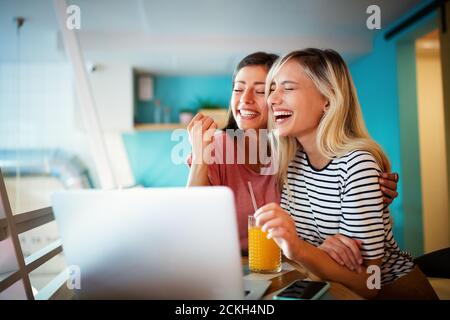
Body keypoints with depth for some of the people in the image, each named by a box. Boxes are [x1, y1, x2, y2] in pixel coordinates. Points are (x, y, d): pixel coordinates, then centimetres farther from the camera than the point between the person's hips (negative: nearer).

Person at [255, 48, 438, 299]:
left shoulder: (357, 165, -23)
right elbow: (288, 240, 0)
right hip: (333, 288, 5)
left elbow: (366, 283, -23)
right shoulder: (292, 160, -4)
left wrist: (298, 249, -37)